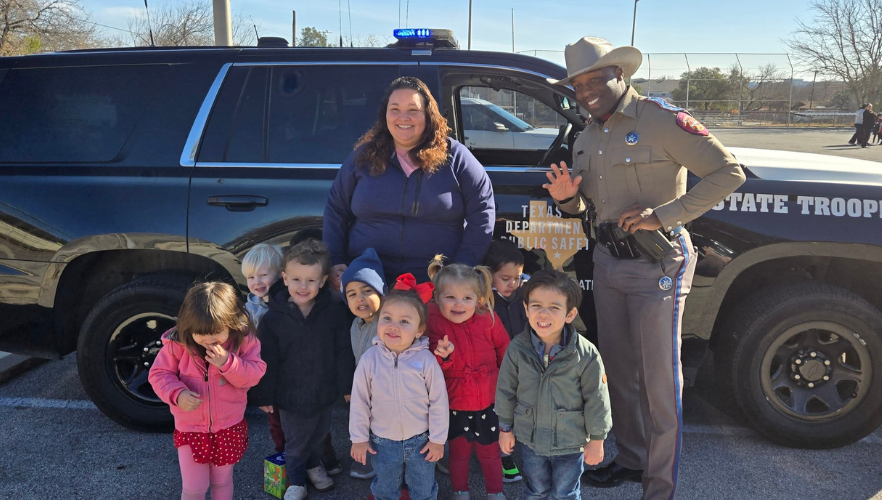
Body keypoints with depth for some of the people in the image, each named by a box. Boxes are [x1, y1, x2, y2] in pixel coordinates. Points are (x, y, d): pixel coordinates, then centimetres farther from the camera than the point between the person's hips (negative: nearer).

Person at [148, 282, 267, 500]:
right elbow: (159, 374, -9)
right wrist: (177, 394, -28)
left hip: (229, 427, 1)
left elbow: (255, 375, -16)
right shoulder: (177, 343, -17)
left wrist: (228, 363, -33)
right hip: (190, 427, 0)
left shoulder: (244, 340, -16)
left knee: (222, 482, 20)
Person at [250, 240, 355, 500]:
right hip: (290, 395, -1)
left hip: (324, 392, 2)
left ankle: (314, 465, 52)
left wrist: (347, 385, 0)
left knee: (319, 436, 24)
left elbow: (343, 352, -6)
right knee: (295, 443, 17)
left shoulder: (334, 311, -14)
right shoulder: (273, 318, -16)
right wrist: (264, 396, -4)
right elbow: (267, 361, -9)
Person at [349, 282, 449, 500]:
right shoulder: (369, 359, -15)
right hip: (382, 441, 1)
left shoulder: (425, 359, -19)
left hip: (421, 440, -1)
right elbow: (359, 402, -6)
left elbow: (439, 402, -10)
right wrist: (359, 438, -2)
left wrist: (438, 439, -6)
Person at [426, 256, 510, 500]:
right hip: (455, 404, 0)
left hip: (489, 400, 1)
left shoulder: (488, 318, -14)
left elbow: (505, 351, 1)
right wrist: (443, 356, -34)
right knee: (459, 452, 19)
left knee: (490, 452, 18)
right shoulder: (435, 323, -16)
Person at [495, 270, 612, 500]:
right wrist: (505, 428, 6)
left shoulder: (586, 354, -21)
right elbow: (506, 391, -1)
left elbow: (596, 399, -10)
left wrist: (596, 440, -4)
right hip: (529, 439, 2)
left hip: (571, 443, -2)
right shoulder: (517, 349, -15)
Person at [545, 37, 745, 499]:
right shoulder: (585, 141, 12)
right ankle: (632, 459, 33)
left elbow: (728, 172, -14)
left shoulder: (660, 119, -10)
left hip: (657, 265, -7)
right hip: (607, 262, 7)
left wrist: (664, 215, -21)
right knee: (618, 369, 15)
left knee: (659, 379, -1)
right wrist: (567, 198, -3)